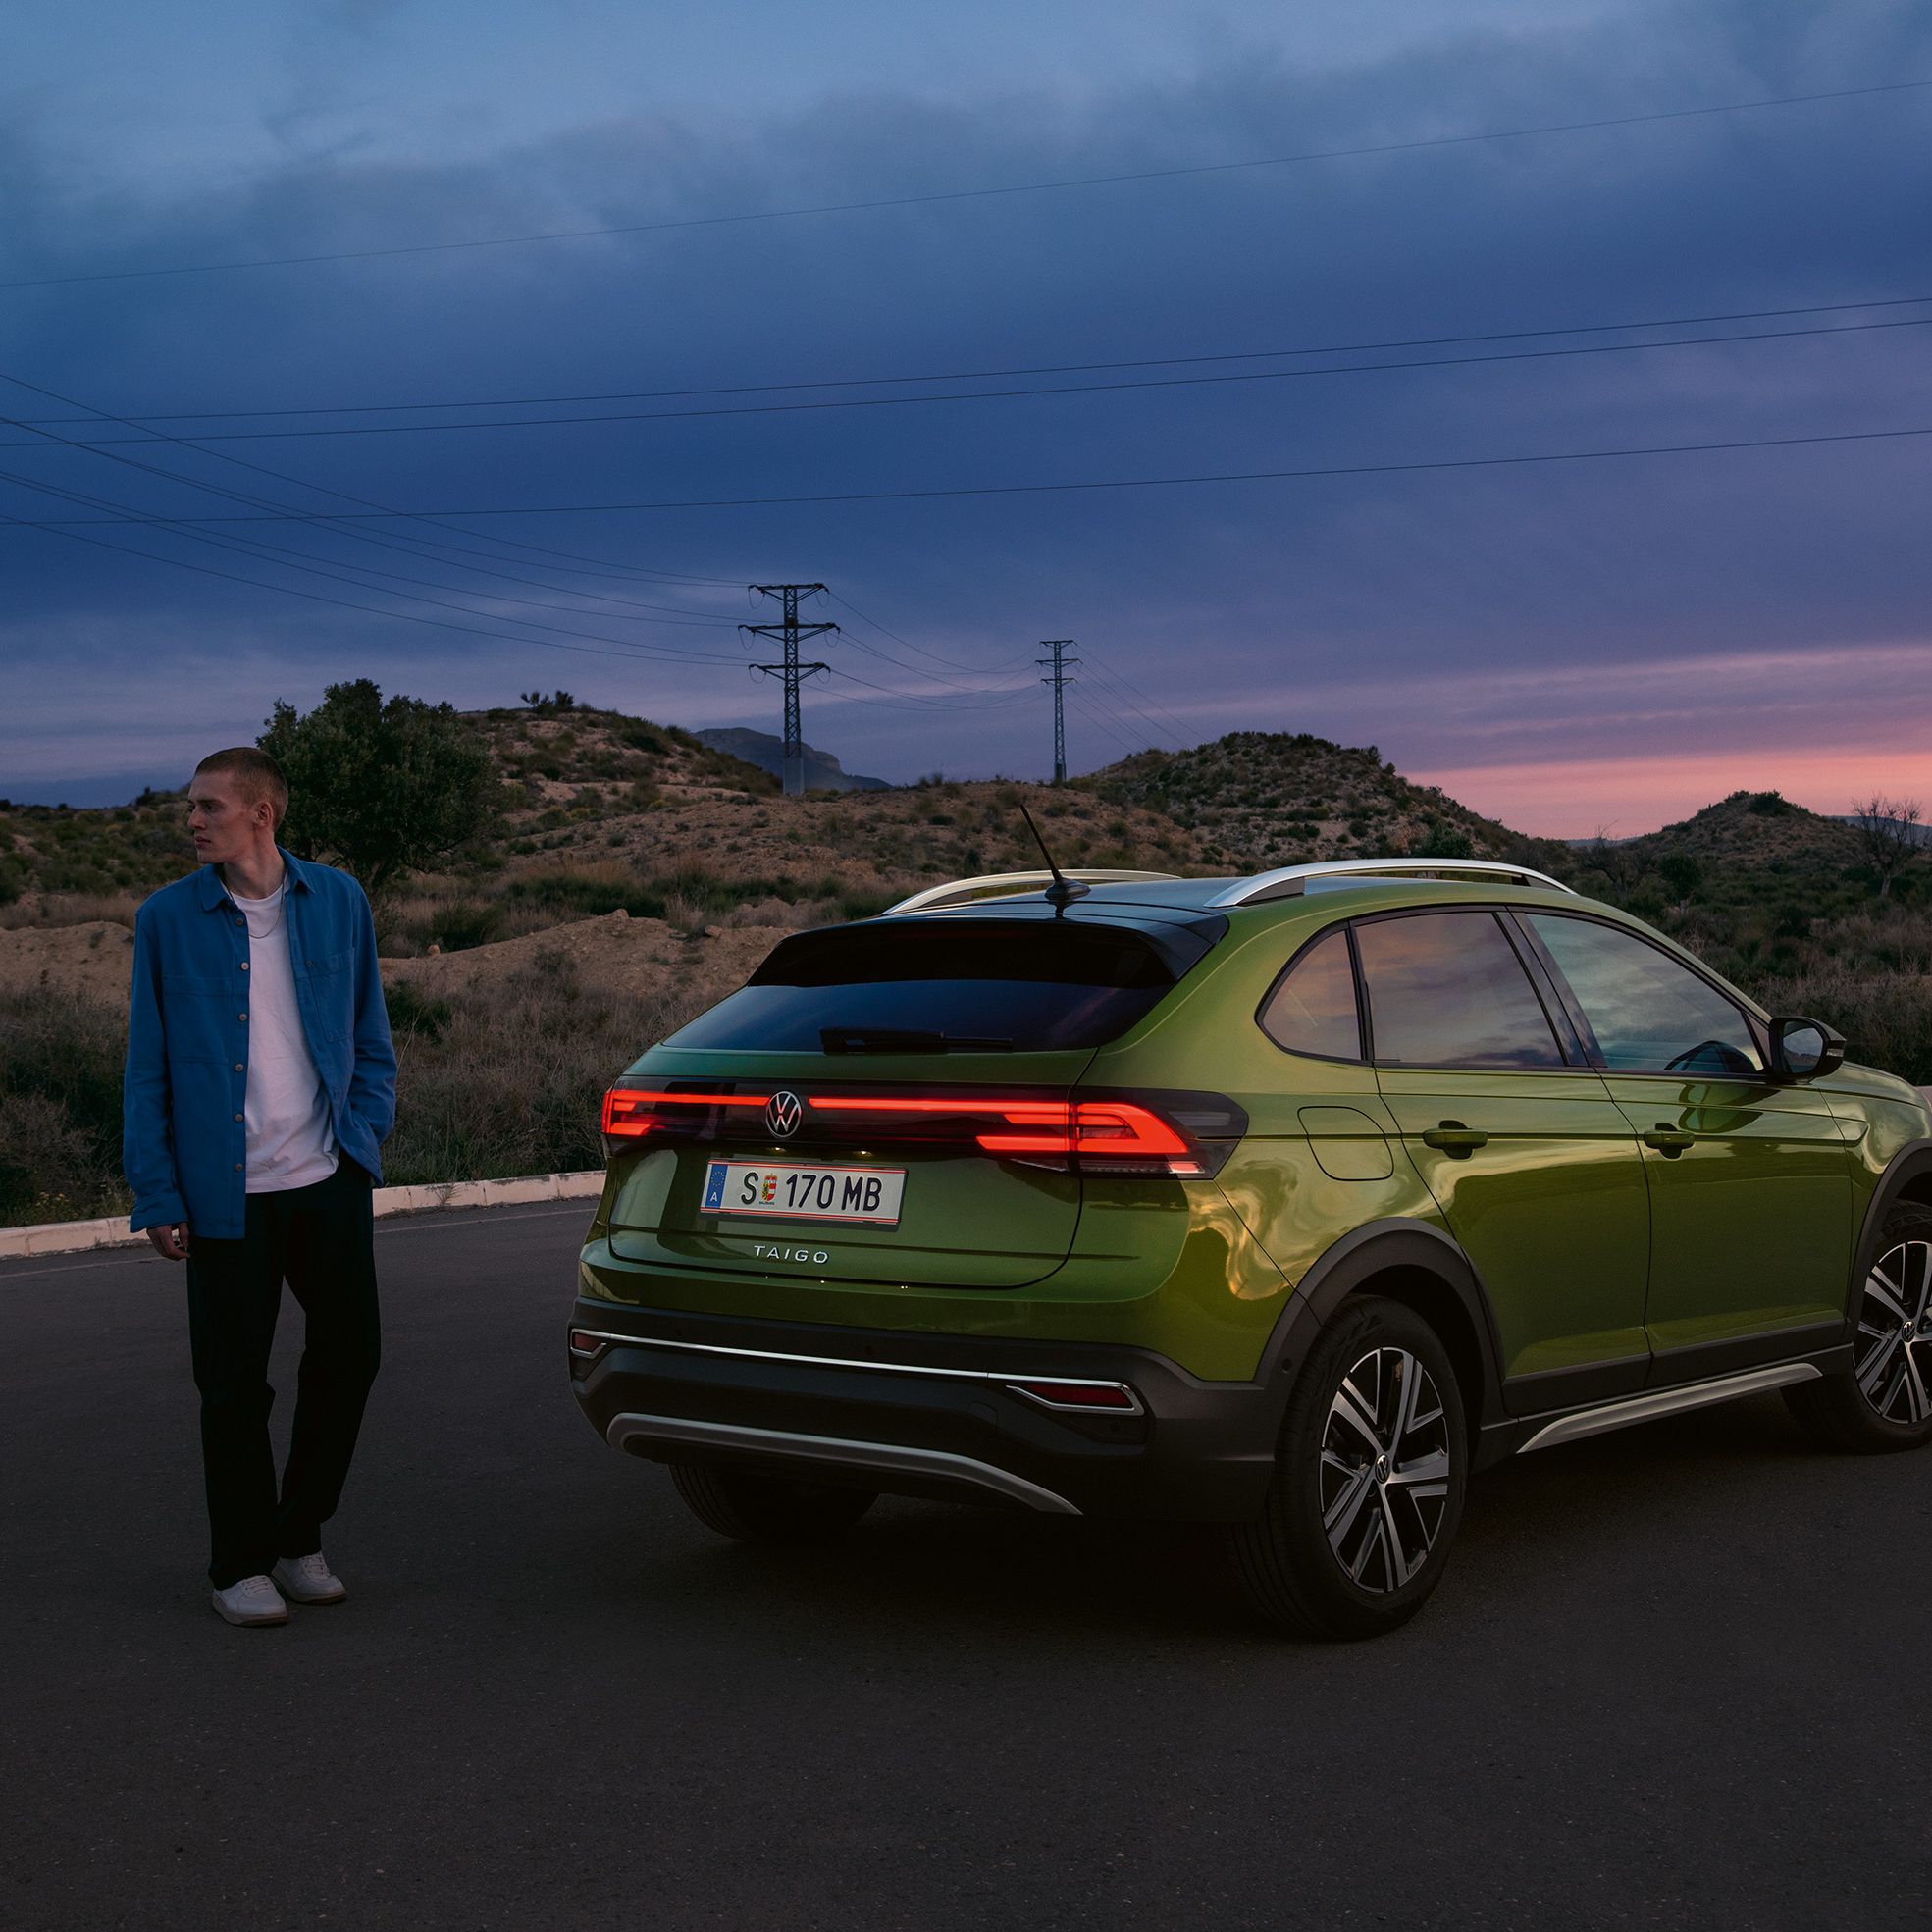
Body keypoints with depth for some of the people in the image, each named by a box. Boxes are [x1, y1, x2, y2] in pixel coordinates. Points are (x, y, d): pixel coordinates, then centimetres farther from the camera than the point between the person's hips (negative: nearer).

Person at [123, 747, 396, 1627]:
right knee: (234, 1382, 3)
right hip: (227, 1192, -2)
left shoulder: (338, 902, 4)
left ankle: (297, 1541, 26)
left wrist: (361, 1141, 0)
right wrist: (157, 1196, -4)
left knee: (349, 1355, 7)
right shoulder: (167, 919, -1)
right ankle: (241, 1565, 19)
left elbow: (371, 1043, 13)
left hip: (328, 1182, 2)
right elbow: (148, 1068, 1)